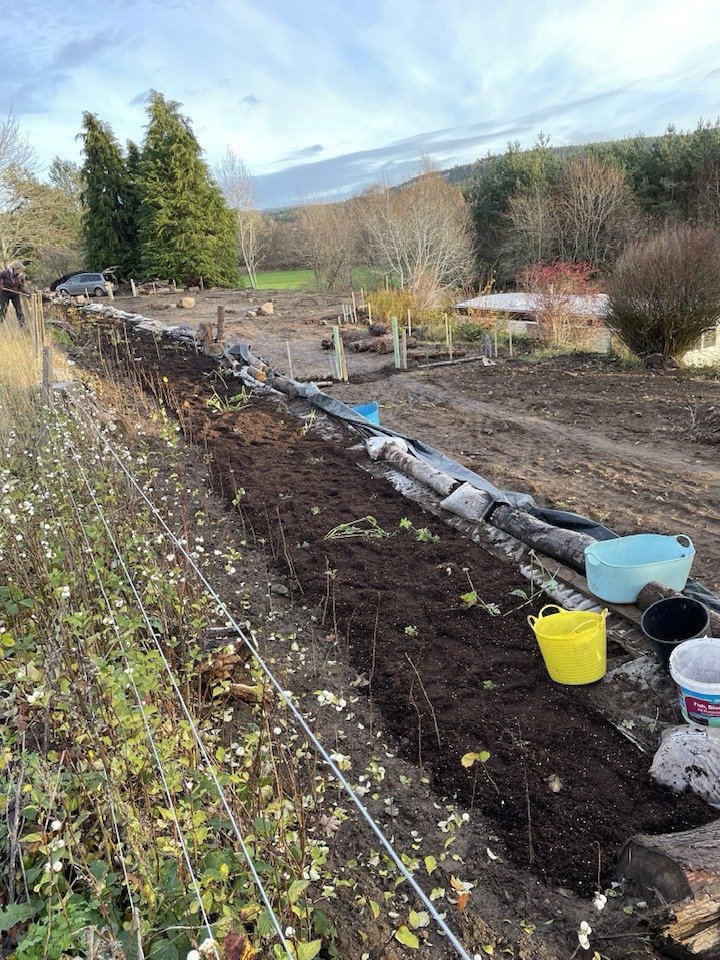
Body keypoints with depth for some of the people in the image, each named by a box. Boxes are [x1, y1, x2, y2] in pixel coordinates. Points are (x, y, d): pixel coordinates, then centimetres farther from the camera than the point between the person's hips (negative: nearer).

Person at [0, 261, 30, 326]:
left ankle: (23, 326, 8)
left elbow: (21, 287, -3)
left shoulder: (21, 276, -8)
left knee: (19, 310, -1)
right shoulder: (5, 273, -19)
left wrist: (27, 292, -18)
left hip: (15, 295, 2)